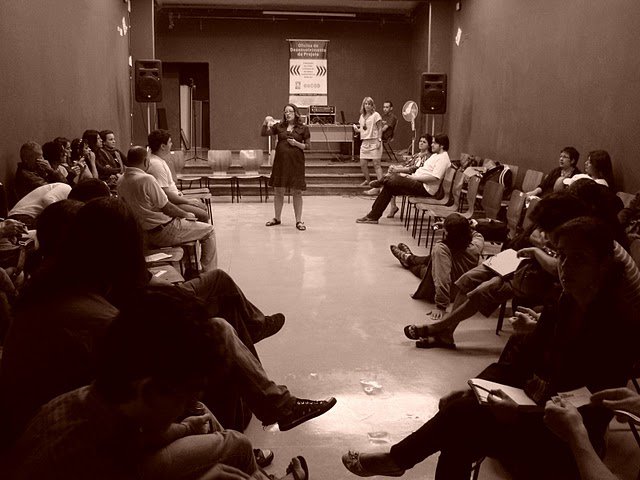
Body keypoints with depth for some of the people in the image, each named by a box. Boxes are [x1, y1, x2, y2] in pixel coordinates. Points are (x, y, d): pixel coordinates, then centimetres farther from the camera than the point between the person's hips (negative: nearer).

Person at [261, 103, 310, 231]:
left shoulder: (303, 128, 3)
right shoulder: (279, 126, 9)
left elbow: (308, 146, 4)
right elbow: (263, 133, 6)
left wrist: (297, 143, -12)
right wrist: (266, 122, -9)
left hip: (296, 162, -2)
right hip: (280, 161, 2)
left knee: (297, 192, -1)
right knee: (278, 190, 8)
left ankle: (298, 221, 7)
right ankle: (277, 218, 22)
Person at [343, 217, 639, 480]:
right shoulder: (563, 306, 3)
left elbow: (590, 419, -23)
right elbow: (518, 361, 5)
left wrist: (520, 416, -32)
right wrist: (474, 390, -11)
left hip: (567, 450, -6)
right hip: (538, 416, 7)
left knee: (466, 414, -19)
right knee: (459, 438, -16)